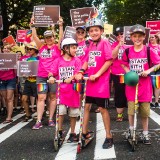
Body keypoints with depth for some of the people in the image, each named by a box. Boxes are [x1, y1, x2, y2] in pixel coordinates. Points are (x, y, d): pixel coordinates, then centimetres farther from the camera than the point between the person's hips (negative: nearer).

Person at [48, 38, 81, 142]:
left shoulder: (76, 60, 1)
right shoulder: (58, 60, 3)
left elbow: (78, 73, -10)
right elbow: (52, 72, 0)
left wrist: (71, 78, -28)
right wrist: (51, 77, -22)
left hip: (73, 90, 0)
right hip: (61, 90, 0)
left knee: (73, 113, 8)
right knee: (61, 111, -6)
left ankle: (73, 133, 22)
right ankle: (60, 132, 12)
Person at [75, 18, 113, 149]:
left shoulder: (104, 43, -9)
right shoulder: (91, 44, 10)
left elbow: (109, 61, -15)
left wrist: (97, 74, -17)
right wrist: (81, 72, -1)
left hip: (101, 81, -6)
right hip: (90, 80, 7)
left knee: (102, 108, 0)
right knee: (86, 106, 12)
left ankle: (109, 136, 14)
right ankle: (85, 132, 27)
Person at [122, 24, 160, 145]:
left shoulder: (149, 51, -7)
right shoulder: (128, 51, 0)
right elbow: (123, 64, 14)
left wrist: (148, 71, -14)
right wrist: (128, 72, -3)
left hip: (144, 84, -1)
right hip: (131, 82, 1)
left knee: (145, 111, 7)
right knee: (131, 110, 5)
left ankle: (145, 134, 21)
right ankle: (131, 130, 28)